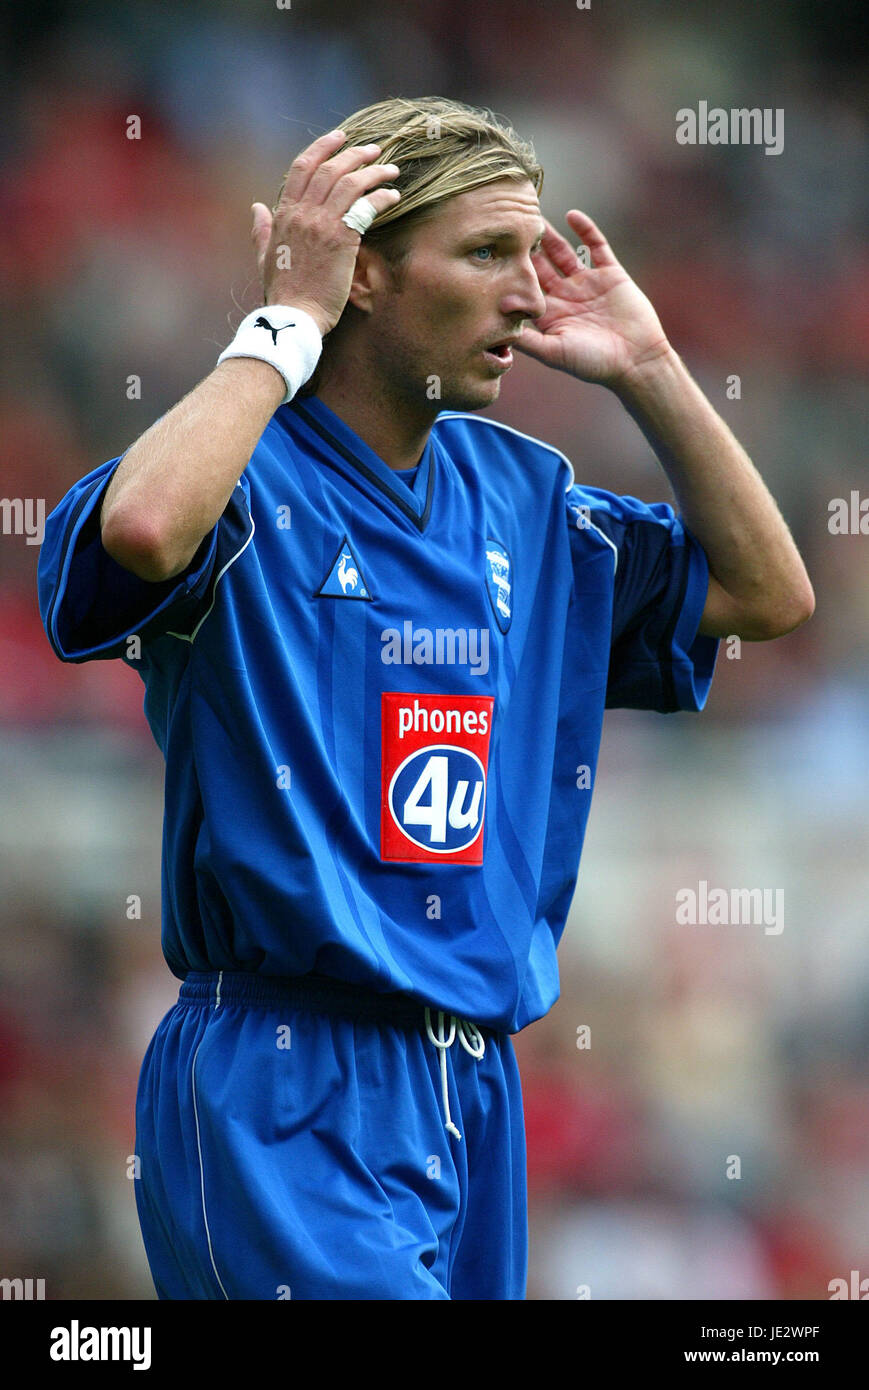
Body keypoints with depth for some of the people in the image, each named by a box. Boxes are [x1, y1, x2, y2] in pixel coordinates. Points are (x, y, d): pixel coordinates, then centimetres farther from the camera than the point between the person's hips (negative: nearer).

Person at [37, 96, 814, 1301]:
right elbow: (144, 526, -32)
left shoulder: (515, 492, 14)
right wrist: (288, 322, -18)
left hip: (477, 1098, 7)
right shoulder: (251, 479, -8)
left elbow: (768, 594, 18)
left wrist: (646, 370, 9)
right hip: (285, 1097, -7)